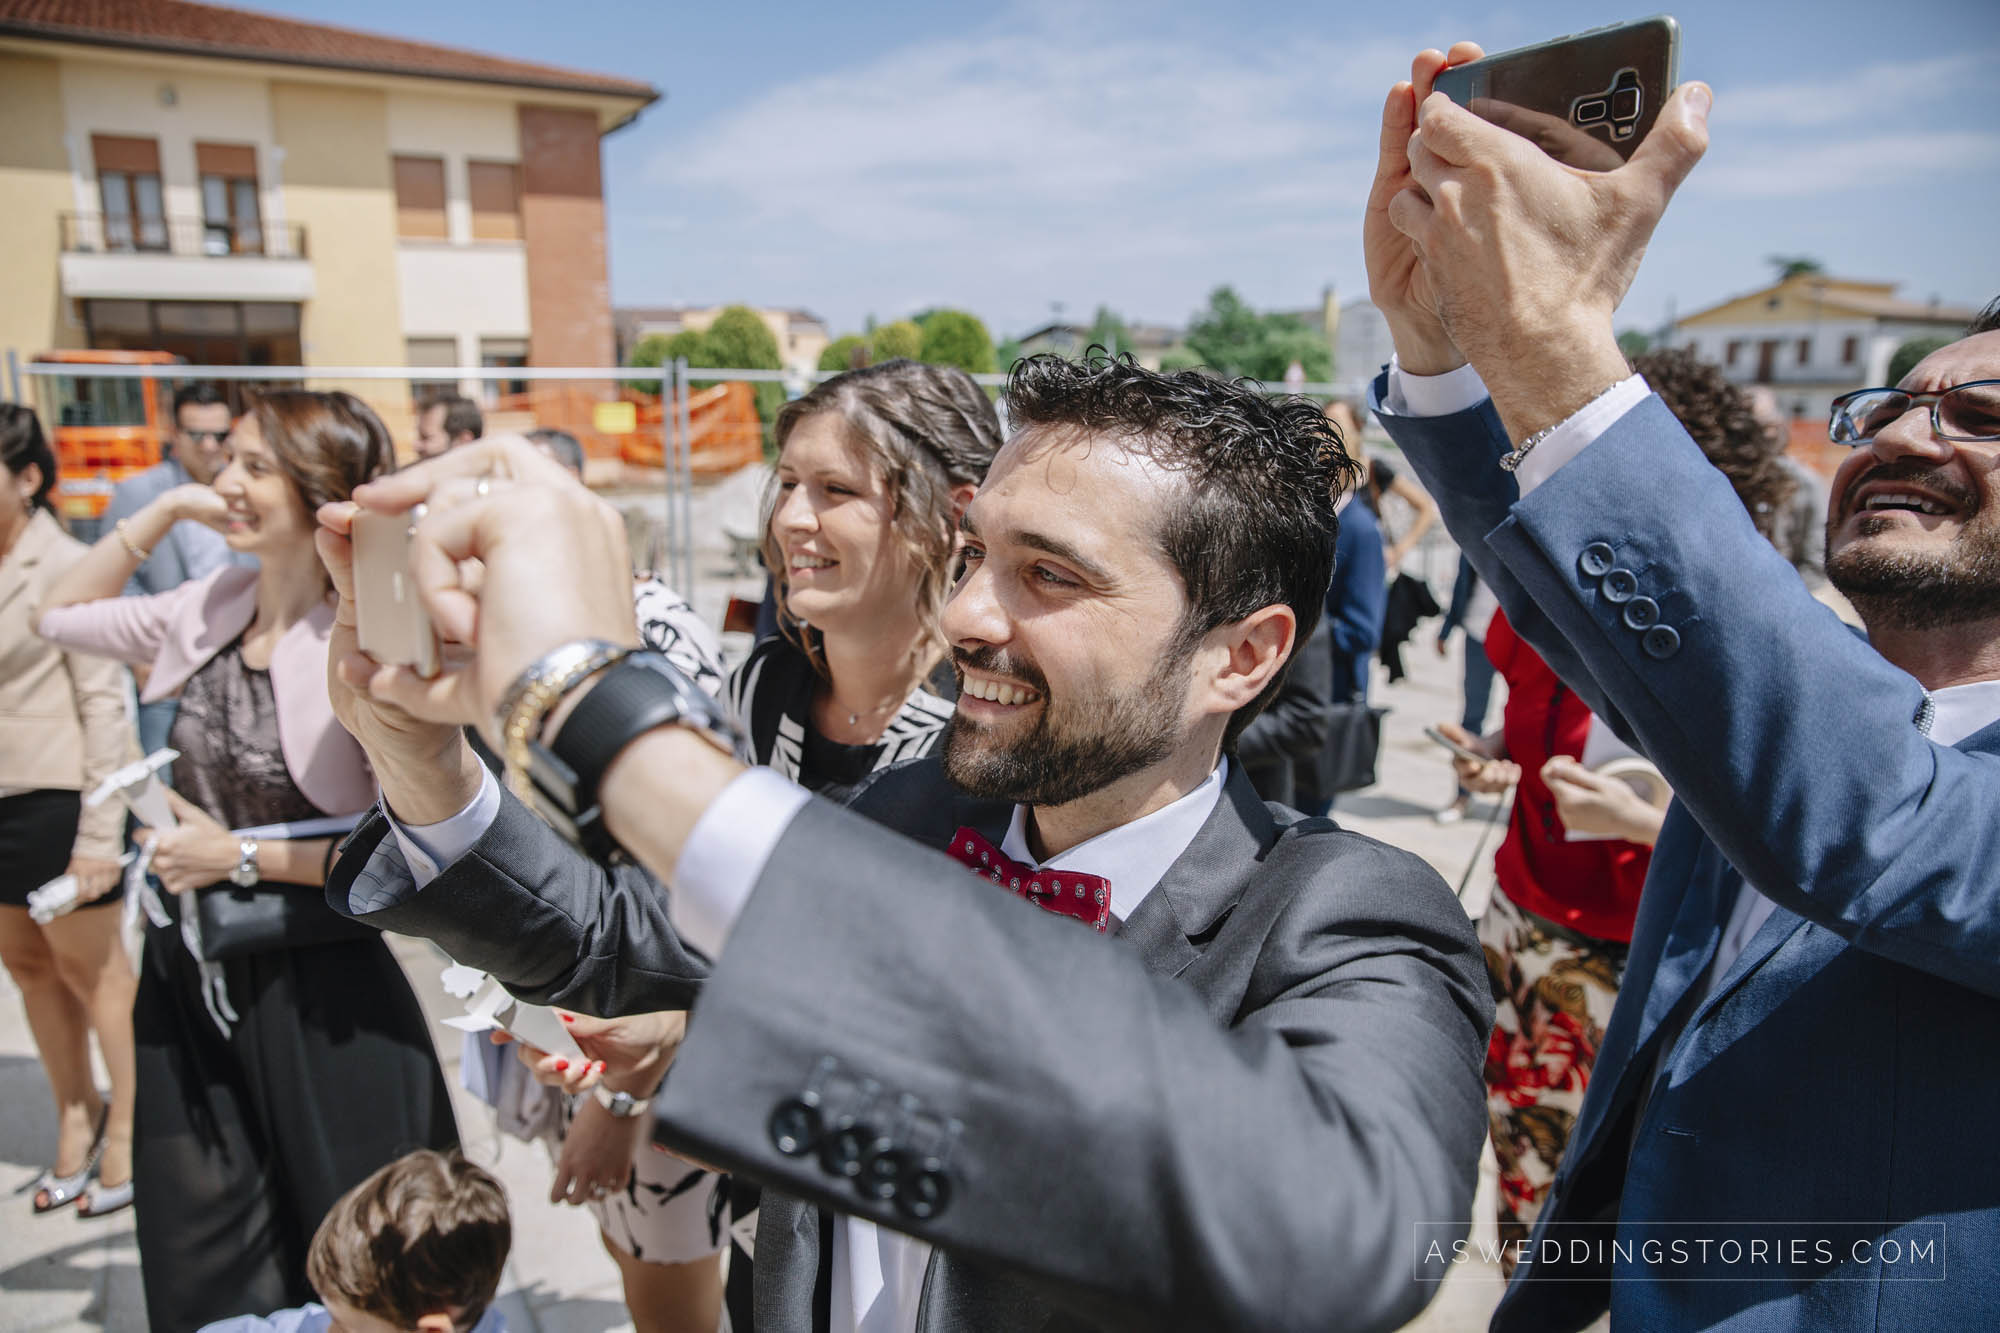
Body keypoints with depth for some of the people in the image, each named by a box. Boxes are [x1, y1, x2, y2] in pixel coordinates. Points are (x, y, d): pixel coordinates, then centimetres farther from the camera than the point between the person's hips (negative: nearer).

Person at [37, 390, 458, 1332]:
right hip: (191, 981, 7)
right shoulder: (212, 610, 0)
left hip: (317, 999, -7)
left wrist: (242, 856, -16)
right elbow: (62, 616, 15)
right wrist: (163, 510, 3)